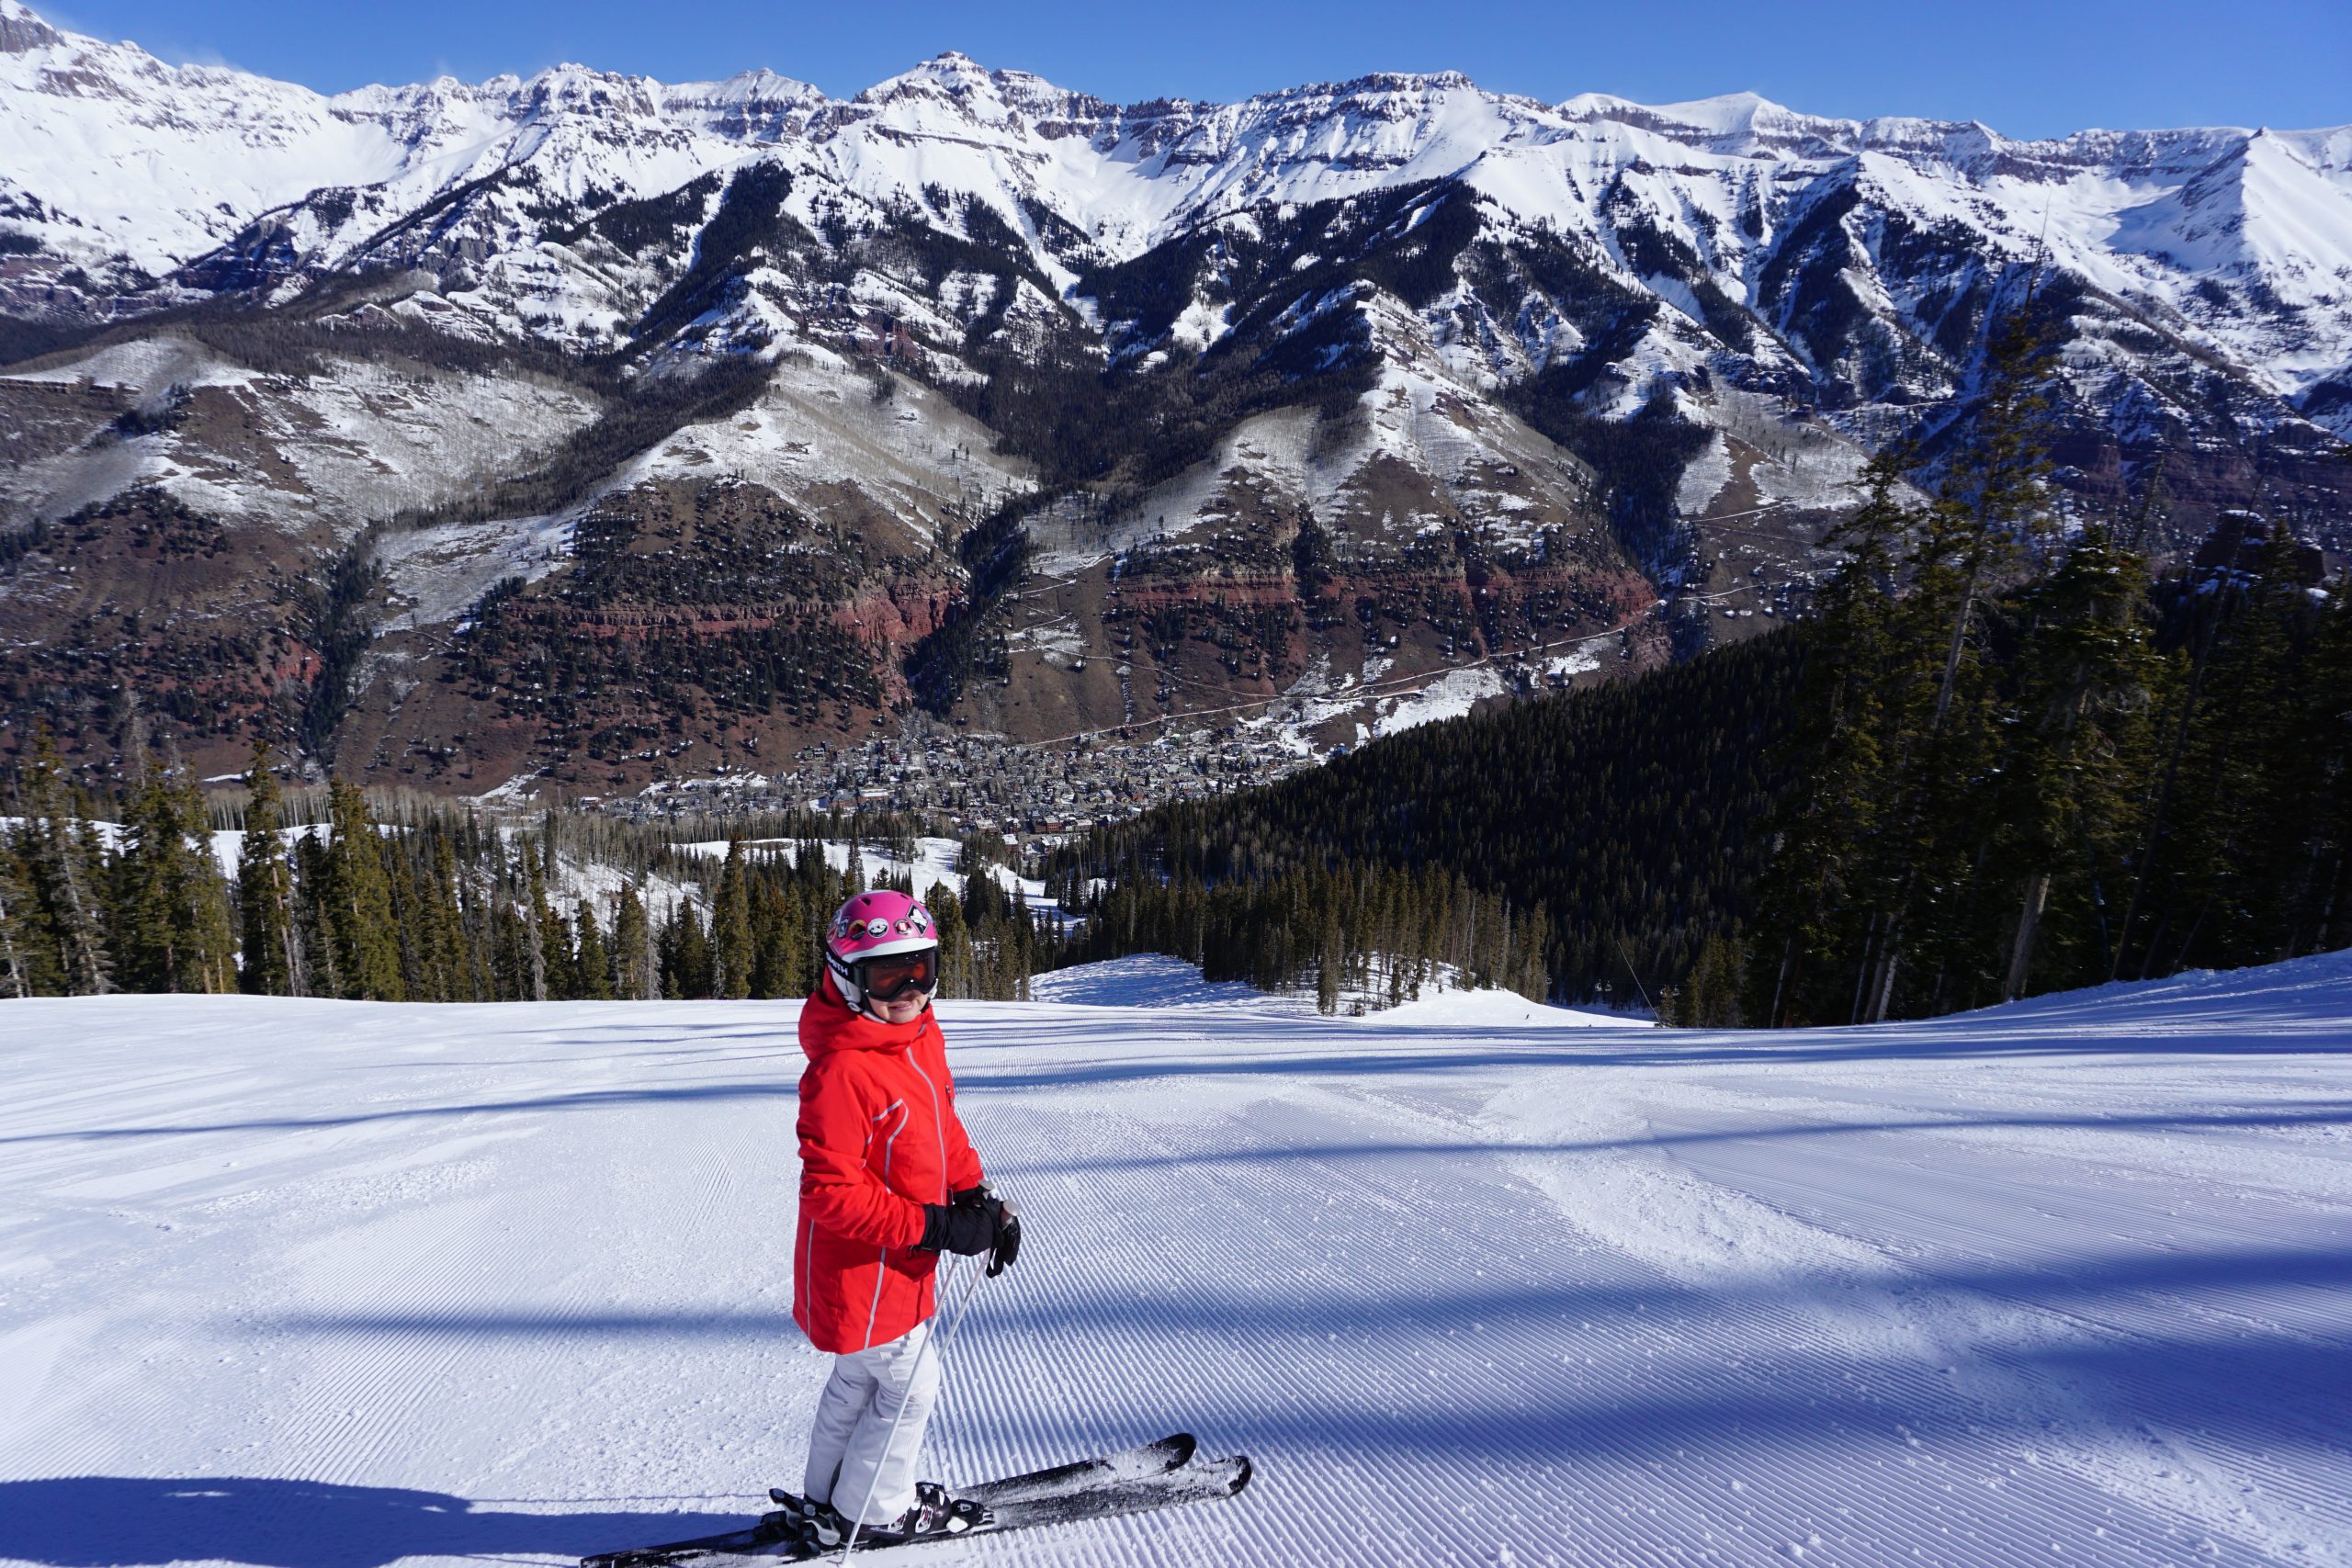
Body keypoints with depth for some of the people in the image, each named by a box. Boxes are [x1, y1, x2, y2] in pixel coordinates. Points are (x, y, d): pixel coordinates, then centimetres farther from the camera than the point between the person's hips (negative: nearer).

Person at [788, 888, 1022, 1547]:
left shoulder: (921, 1036, -1)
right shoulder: (841, 1072, -30)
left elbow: (942, 1127, 11)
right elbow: (831, 1193, -31)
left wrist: (977, 1197, -1)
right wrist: (935, 1228, -29)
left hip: (897, 1261, 9)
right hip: (859, 1273, -9)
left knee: (860, 1375, 26)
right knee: (909, 1388, 9)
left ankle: (831, 1493, 47)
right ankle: (874, 1511, 32)